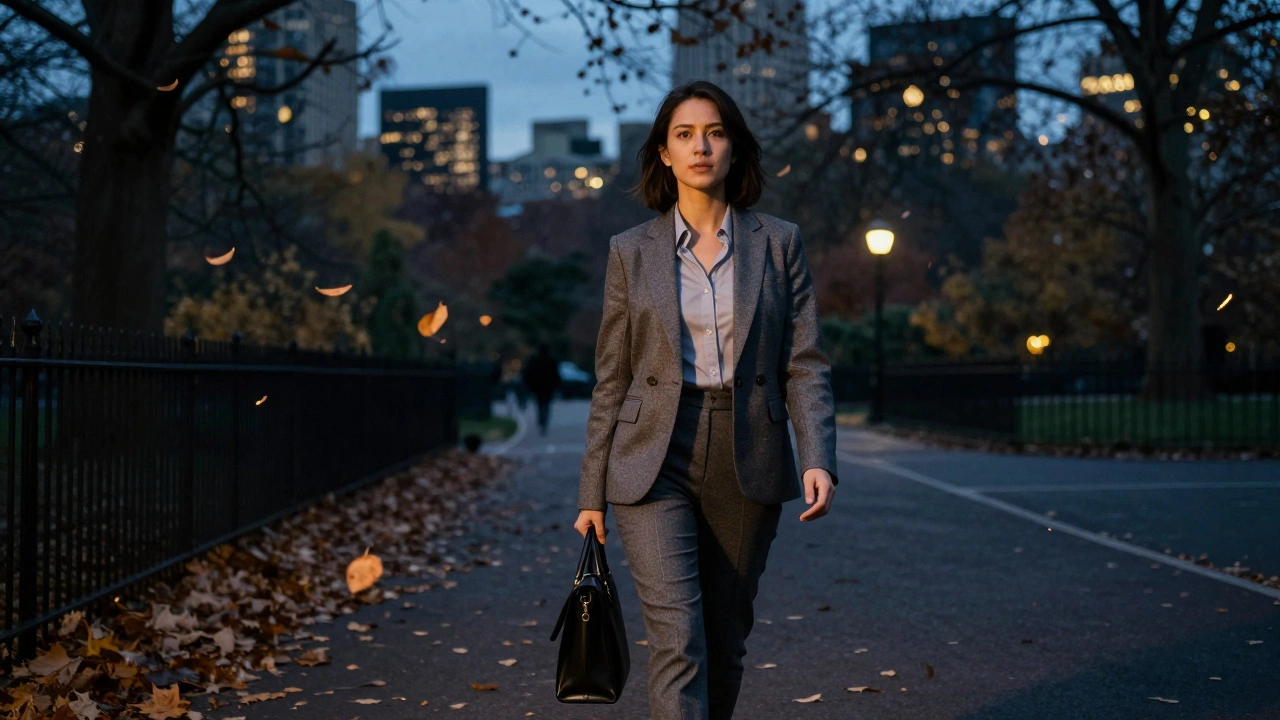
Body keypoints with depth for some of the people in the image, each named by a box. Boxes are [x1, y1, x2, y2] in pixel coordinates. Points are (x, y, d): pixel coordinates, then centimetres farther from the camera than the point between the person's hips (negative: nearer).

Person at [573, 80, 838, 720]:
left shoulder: (779, 244, 5)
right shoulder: (631, 252, 4)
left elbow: (806, 365, 2)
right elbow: (611, 380, 7)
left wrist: (818, 458, -13)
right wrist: (592, 494, 6)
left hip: (746, 465, 1)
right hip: (653, 461, -1)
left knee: (724, 641, 11)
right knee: (677, 638, -12)